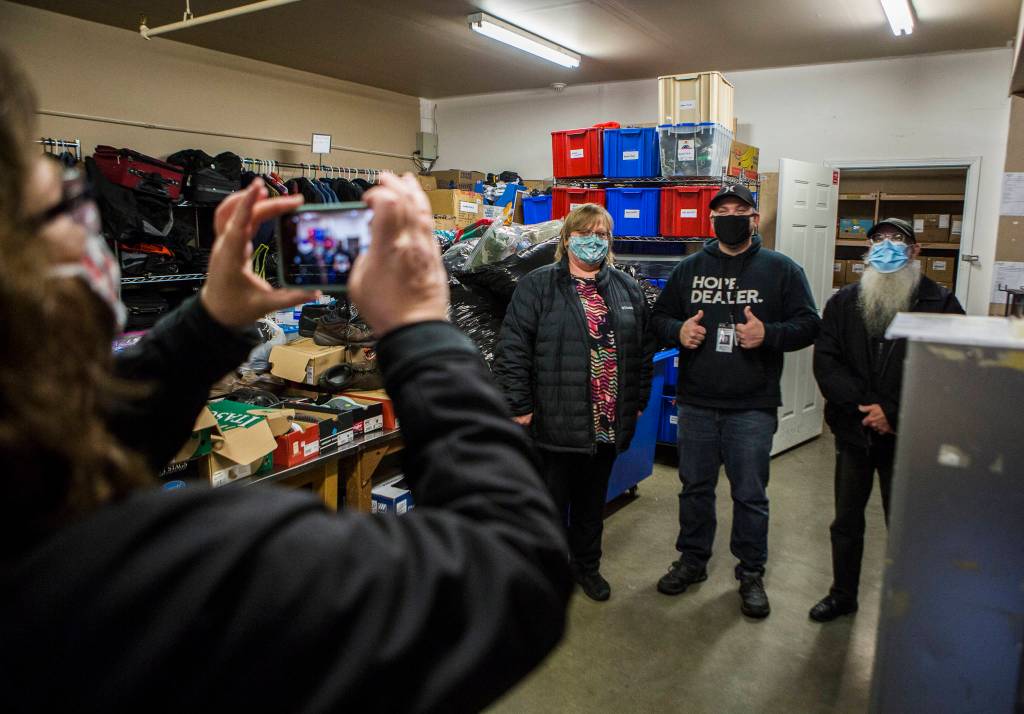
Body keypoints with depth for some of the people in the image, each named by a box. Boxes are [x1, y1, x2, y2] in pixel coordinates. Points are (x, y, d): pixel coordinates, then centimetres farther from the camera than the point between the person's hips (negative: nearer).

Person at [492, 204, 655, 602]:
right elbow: (512, 349, -11)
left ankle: (586, 565, 39)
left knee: (593, 500, 20)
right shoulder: (537, 286, -6)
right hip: (554, 421, -4)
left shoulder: (627, 288, 9)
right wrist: (519, 405, -14)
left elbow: (643, 348, 13)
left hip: (607, 423, 5)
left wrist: (639, 401, 11)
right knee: (552, 500, 9)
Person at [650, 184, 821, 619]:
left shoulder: (781, 269, 1)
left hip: (753, 406, -2)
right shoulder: (689, 268, 9)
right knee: (695, 486, 14)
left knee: (750, 494, 7)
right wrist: (678, 331, -10)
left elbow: (807, 325, -1)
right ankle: (692, 560, 33)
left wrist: (768, 335, -20)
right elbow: (659, 317, 12)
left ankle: (751, 574, 26)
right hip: (696, 403, 3)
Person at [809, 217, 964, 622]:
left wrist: (893, 412, -18)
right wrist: (862, 407, -17)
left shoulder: (940, 304, -5)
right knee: (846, 521, 16)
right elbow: (825, 361, -5)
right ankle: (843, 595, 35)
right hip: (853, 432, 3)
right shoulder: (844, 302, 4)